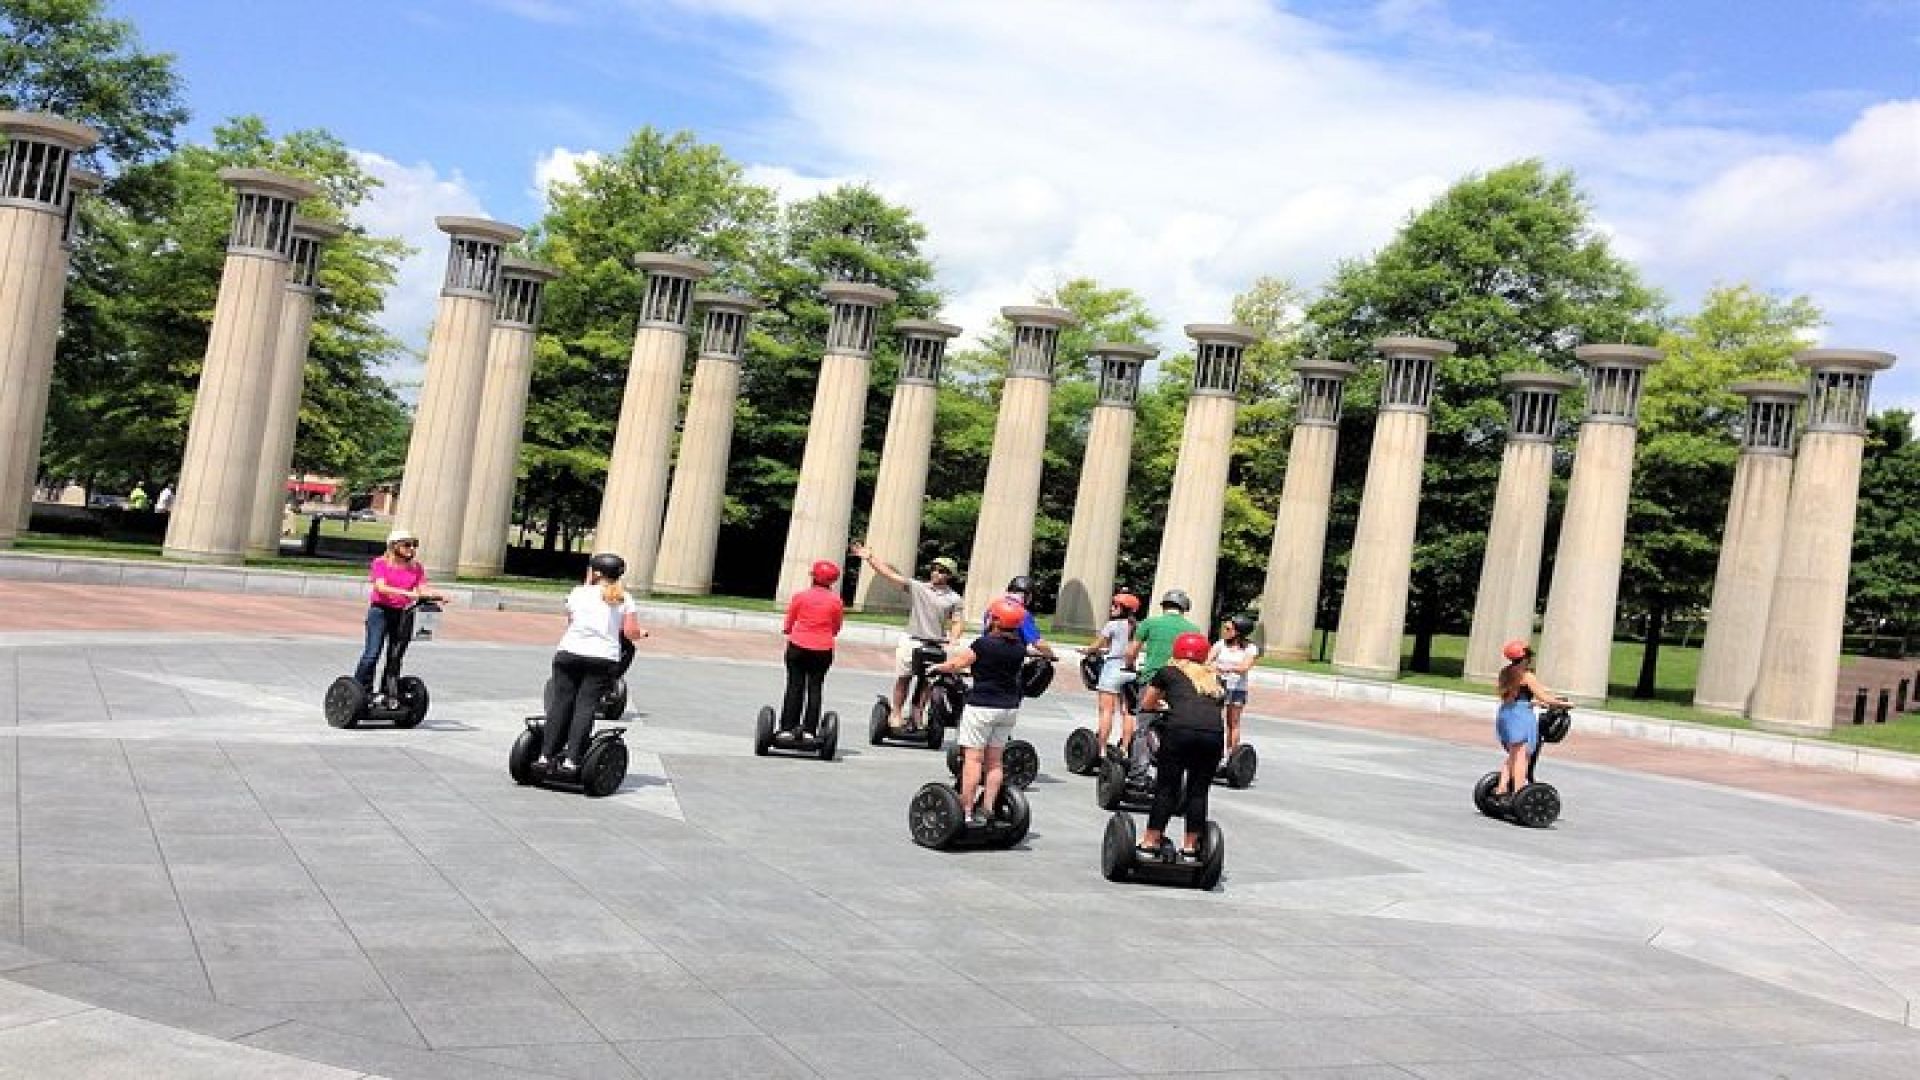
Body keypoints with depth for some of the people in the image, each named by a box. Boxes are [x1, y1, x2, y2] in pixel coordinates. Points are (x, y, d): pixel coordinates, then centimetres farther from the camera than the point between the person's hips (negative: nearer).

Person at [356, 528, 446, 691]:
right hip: (380, 610, -4)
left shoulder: (417, 567, 9)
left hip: (403, 613, 4)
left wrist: (436, 596, -21)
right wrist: (405, 593, -31)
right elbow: (381, 587, -17)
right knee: (372, 653, -10)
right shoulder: (380, 563, -3)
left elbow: (422, 591, 2)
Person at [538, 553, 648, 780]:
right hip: (604, 657, 0)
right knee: (586, 706, -2)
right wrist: (641, 633, 23)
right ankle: (571, 760, -9)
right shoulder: (624, 599, 6)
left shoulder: (578, 593, 7)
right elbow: (631, 633, 1)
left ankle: (545, 756, 4)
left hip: (570, 651, 1)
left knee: (560, 703, 5)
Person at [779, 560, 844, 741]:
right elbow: (836, 628, 8)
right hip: (823, 650, 1)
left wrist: (788, 631, 26)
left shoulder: (800, 596, -5)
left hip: (798, 647, -1)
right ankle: (809, 730, 4)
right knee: (814, 689, 7)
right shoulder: (836, 600, -2)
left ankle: (787, 729, 4)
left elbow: (789, 623, 4)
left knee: (794, 687, 5)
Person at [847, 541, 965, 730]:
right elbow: (890, 574, -1)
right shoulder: (917, 587, 3)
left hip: (936, 645, 0)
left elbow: (956, 623, 3)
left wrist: (952, 641, -16)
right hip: (911, 641, 0)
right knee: (902, 678, 2)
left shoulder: (955, 599, 5)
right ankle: (896, 714, 10)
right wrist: (869, 557, -9)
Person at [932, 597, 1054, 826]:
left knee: (973, 758, -3)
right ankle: (987, 809, 12)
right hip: (1009, 707, 6)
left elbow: (956, 663, -9)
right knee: (994, 760, 12)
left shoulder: (984, 644, -16)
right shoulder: (1019, 645, -1)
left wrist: (937, 667, 8)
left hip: (982, 707, -6)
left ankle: (967, 811, -5)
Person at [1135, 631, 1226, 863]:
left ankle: (1150, 844, 10)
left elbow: (1146, 705, 30)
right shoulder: (1215, 678, 29)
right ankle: (1190, 848, 17)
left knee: (1167, 788, 7)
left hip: (1180, 730, -2)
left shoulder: (1168, 672, 22)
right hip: (1213, 733, 2)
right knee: (1199, 791, 13)